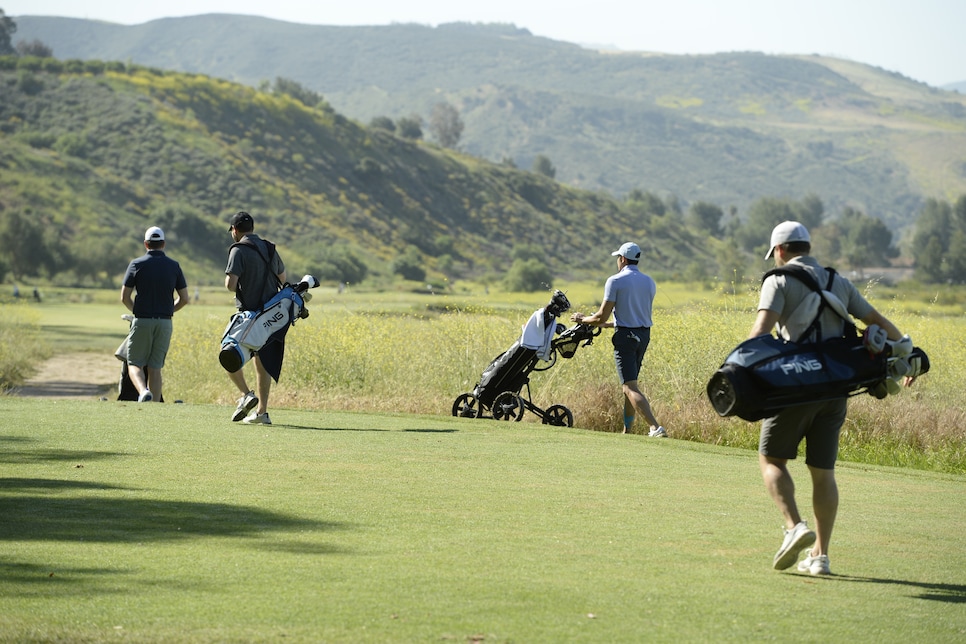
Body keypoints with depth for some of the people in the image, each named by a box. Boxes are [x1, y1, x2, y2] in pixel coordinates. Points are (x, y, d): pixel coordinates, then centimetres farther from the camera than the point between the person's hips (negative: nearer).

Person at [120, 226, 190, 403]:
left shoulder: (137, 264, -2)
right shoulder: (174, 266, 4)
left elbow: (124, 298, -1)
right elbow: (184, 298, 4)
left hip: (142, 321, -2)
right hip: (165, 322, 2)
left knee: (134, 364, 5)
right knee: (155, 368, 8)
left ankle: (143, 391, -24)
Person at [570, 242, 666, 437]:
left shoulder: (615, 281, -9)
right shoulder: (649, 282, 11)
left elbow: (602, 317, -11)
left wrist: (583, 319, 10)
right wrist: (607, 324, 27)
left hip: (625, 336, -7)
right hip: (644, 335, 7)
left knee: (630, 387, -10)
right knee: (629, 385, 18)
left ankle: (656, 428, -24)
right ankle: (627, 430, 20)